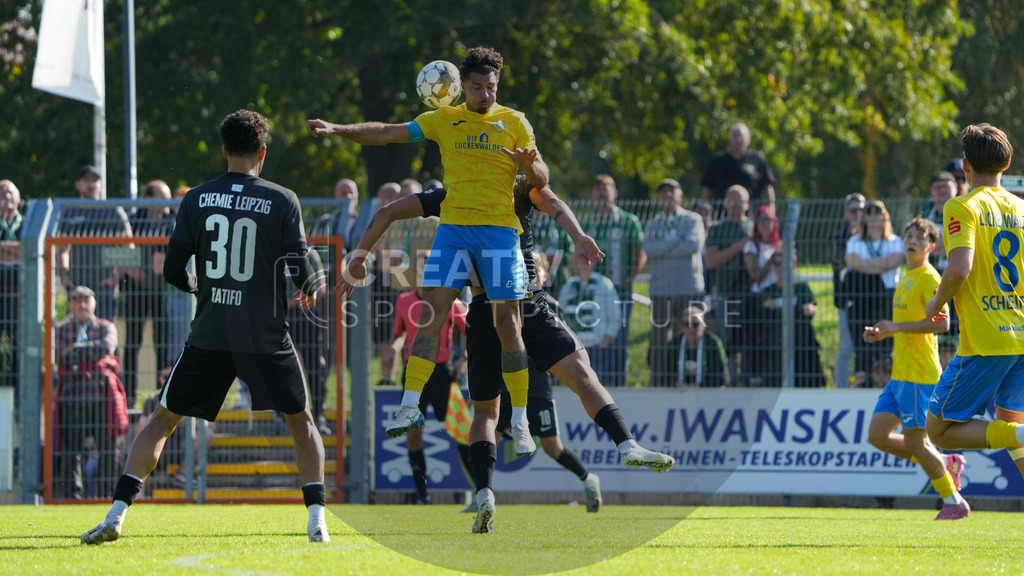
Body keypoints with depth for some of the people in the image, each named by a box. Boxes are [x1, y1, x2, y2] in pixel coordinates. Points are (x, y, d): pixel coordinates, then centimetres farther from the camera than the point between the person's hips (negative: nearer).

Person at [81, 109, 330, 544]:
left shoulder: (197, 199, 2)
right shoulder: (282, 201, -3)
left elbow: (173, 271, 1)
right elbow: (298, 269, -6)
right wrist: (310, 289, 17)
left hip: (209, 335, 1)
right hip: (266, 337, -1)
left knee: (163, 419, 12)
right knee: (301, 421, 17)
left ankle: (117, 512, 1)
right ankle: (316, 519, 4)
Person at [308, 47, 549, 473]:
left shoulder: (514, 123, 6)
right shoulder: (444, 121, 11)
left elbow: (541, 179, 4)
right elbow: (388, 134, 9)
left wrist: (529, 165, -19)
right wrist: (335, 130, -1)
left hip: (499, 229, -2)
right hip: (453, 228, 2)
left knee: (507, 322, -3)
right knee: (430, 312, -10)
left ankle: (520, 422, 3)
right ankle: (411, 406, -8)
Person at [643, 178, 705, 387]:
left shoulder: (692, 220, 7)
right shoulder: (653, 224, 15)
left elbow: (694, 245, -12)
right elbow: (649, 249, -4)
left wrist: (661, 246, -6)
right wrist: (676, 241, -8)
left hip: (690, 290, -2)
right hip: (661, 291, 2)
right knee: (659, 343, -3)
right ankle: (659, 386, -2)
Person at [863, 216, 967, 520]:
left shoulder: (928, 278, -10)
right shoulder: (907, 279, 19)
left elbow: (941, 323, -22)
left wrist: (896, 326, -22)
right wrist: (882, 333, 12)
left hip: (919, 373, -9)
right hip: (900, 373, 9)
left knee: (914, 441, -7)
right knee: (878, 435, 5)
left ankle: (953, 501, 4)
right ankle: (945, 462, 17)